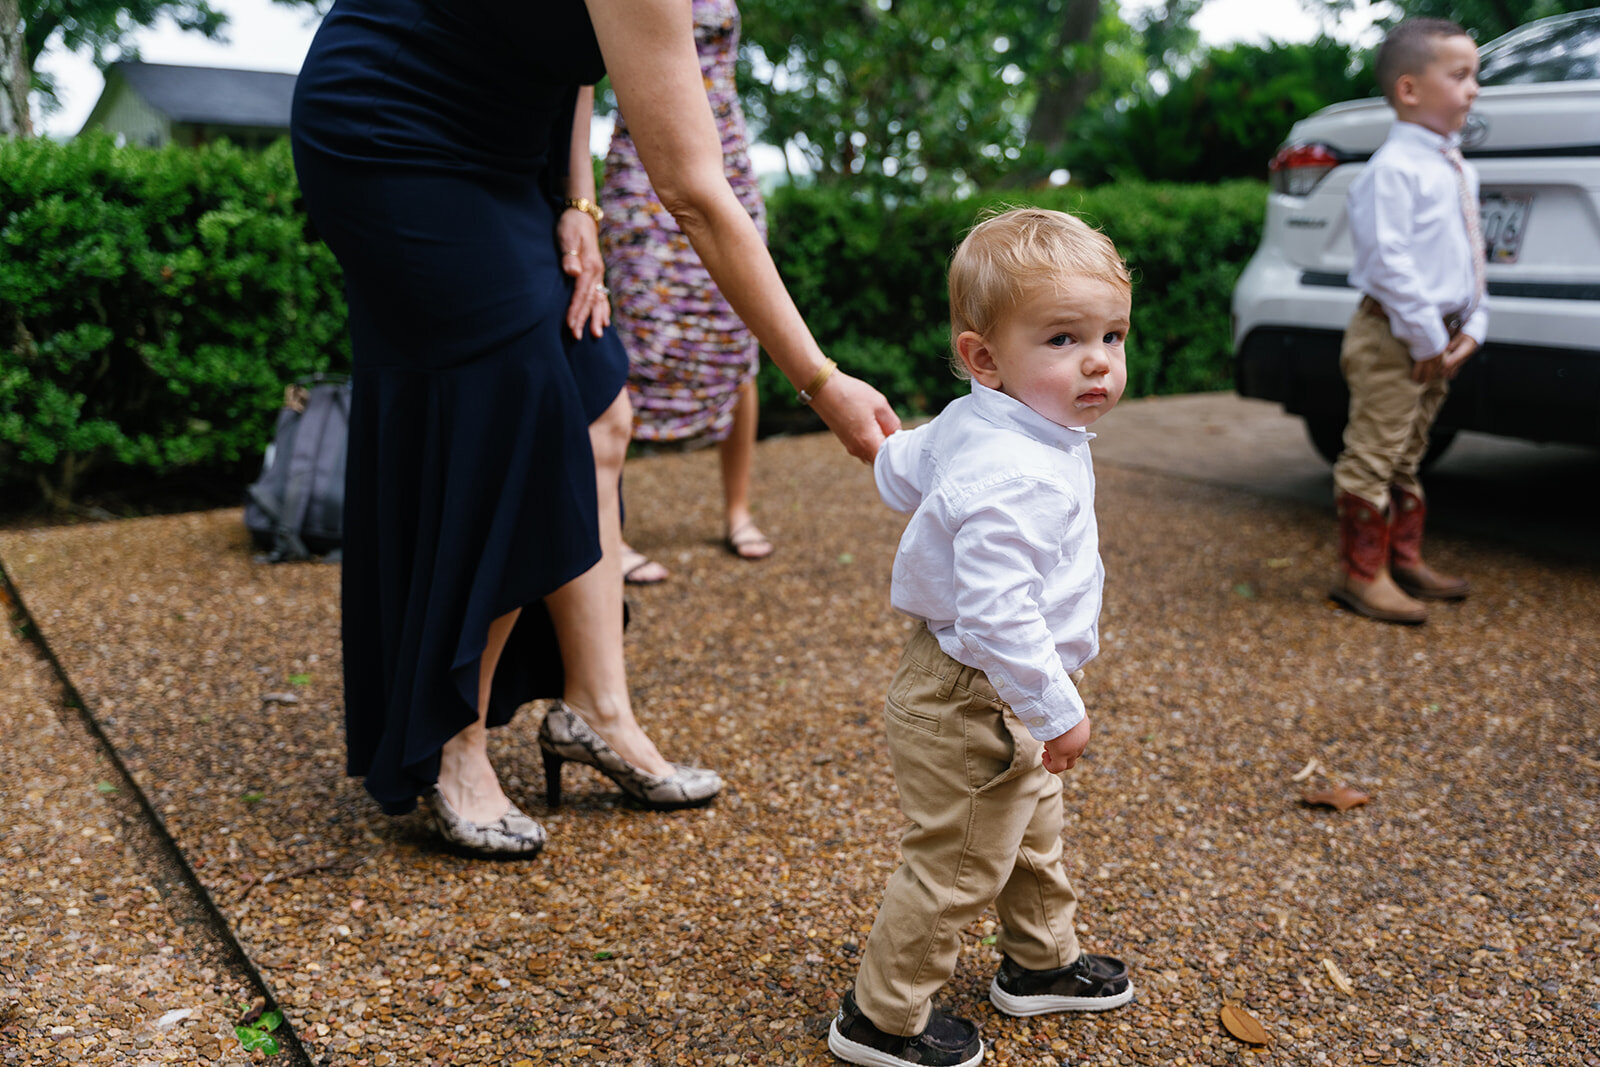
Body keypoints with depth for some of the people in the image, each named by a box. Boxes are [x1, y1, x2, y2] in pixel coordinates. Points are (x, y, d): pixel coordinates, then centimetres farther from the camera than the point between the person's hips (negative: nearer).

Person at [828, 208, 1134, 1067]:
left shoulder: (968, 425, -2)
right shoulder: (1016, 479, -33)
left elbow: (897, 472, 15)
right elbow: (999, 615, -36)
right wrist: (1055, 709, -26)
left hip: (999, 698, 11)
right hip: (975, 704, -11)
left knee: (1032, 829, 28)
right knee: (957, 864, 4)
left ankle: (1042, 963, 49)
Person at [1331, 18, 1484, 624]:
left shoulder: (1459, 171, 14)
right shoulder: (1394, 168, -15)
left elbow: (1471, 254, 18)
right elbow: (1388, 258, -21)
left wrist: (1472, 326, 5)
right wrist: (1427, 336, -18)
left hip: (1439, 340, 9)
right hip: (1393, 339, -9)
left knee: (1407, 457, 18)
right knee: (1374, 456, -3)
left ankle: (1404, 559, 28)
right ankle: (1361, 574, 4)